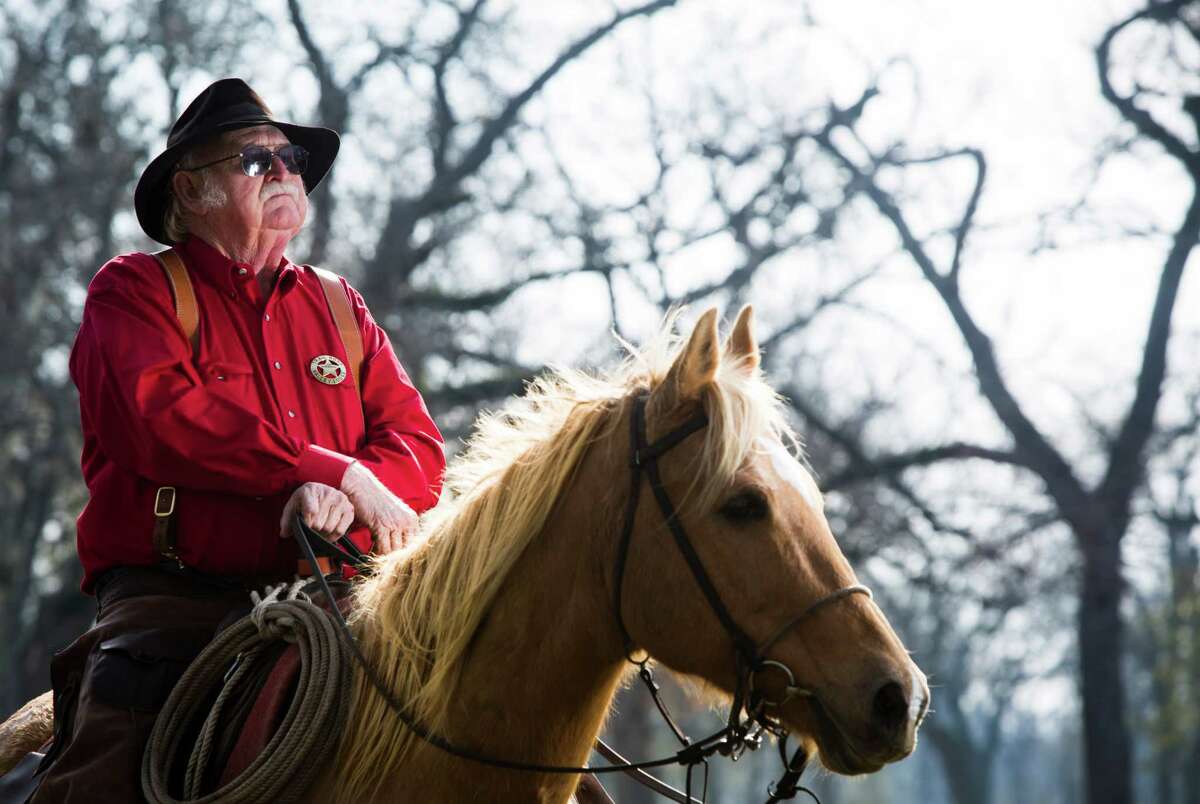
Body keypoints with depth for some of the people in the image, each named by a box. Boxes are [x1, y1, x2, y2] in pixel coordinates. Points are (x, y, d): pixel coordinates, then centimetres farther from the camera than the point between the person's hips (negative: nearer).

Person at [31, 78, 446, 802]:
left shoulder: (340, 307, 23)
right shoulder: (134, 290, 9)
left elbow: (418, 447, 11)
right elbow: (158, 417, -10)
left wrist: (345, 492, -13)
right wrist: (334, 470, -12)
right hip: (171, 598, -4)